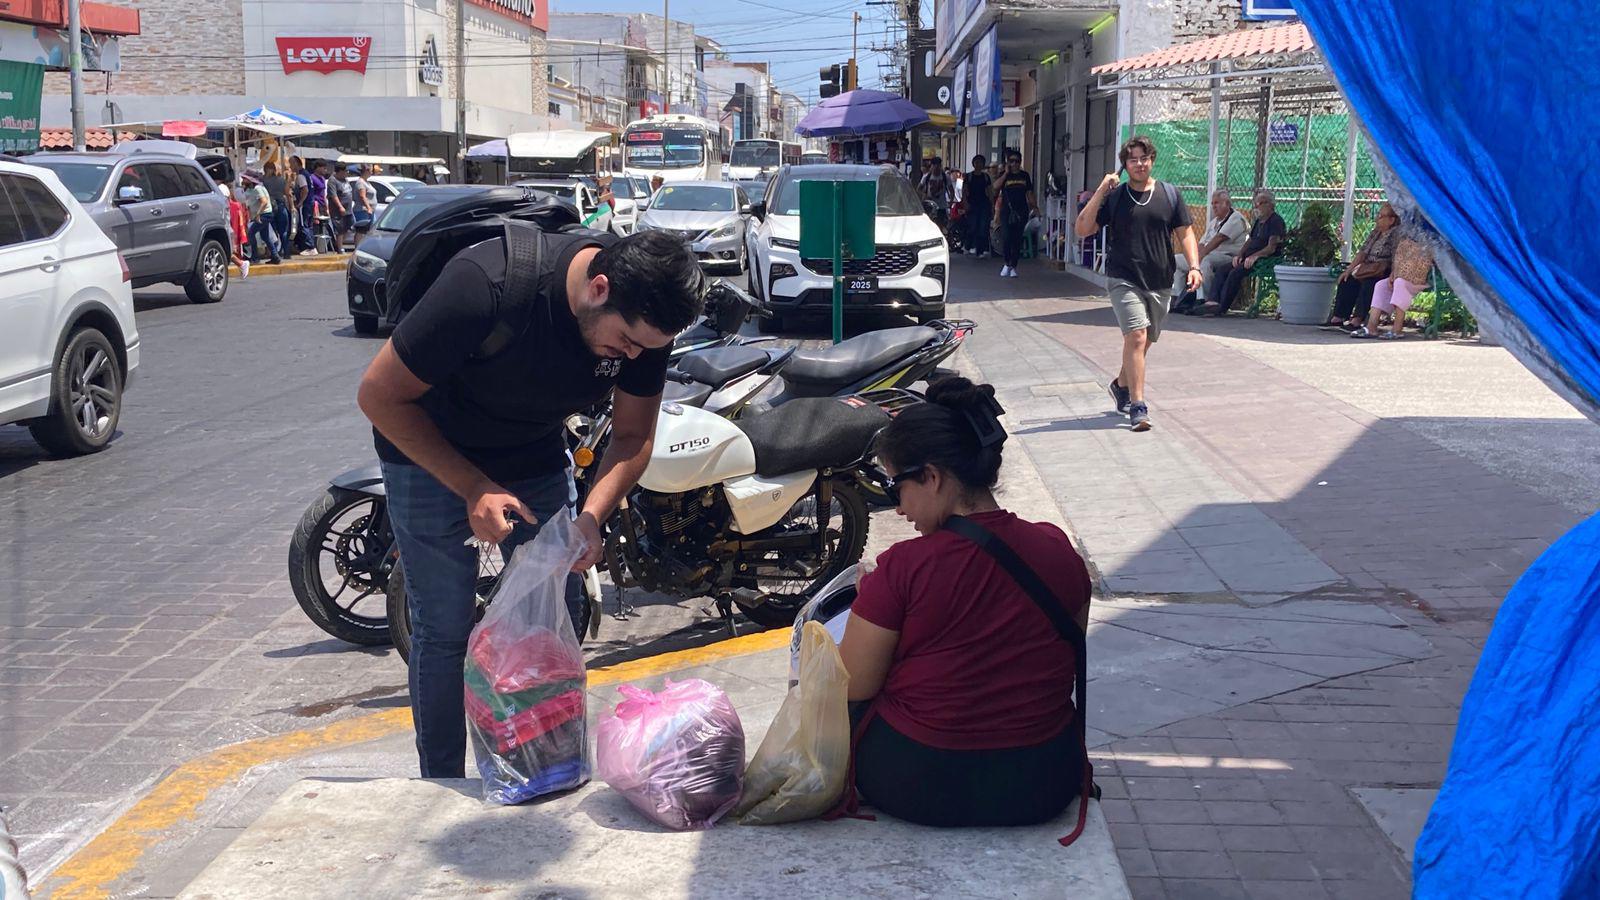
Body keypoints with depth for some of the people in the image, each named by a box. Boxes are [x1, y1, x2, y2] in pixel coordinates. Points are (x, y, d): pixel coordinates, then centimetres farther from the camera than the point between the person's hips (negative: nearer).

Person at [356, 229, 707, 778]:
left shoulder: (646, 319, -20)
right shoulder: (485, 286, -35)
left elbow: (633, 436, -6)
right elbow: (380, 395, -23)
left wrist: (591, 517, -24)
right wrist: (475, 489, -27)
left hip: (538, 459, 5)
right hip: (434, 458, -4)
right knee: (443, 631, -4)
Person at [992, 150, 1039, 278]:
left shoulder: (1025, 176, 12)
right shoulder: (1004, 176, 5)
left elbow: (1029, 193, 16)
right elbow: (996, 186, -14)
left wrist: (1035, 207, 5)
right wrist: (1006, 173, -10)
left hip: (1021, 211, 2)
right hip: (1007, 211, -2)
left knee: (1017, 239, 1)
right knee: (1007, 237, -12)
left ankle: (1013, 267, 9)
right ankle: (1007, 264, 6)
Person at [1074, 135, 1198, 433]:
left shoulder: (1169, 194, 6)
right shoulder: (1113, 196, 0)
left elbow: (1185, 233, 8)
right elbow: (1082, 229, -7)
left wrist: (1194, 266, -6)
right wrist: (1099, 193, -15)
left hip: (1159, 282, 4)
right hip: (1123, 280, -4)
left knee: (1144, 340, 15)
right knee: (1136, 336, -18)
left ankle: (1121, 385, 42)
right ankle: (1138, 407, -18)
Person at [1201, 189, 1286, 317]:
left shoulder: (1276, 220, -5)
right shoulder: (1259, 221, 24)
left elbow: (1271, 248, -13)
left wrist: (1254, 256, -23)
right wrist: (1239, 254, 4)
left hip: (1266, 259, -9)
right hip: (1249, 257, 9)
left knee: (1235, 272, -30)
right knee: (1221, 268, -11)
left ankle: (1222, 308, -32)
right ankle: (1213, 301, -26)